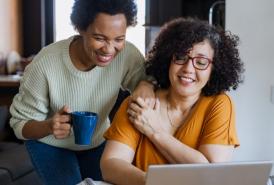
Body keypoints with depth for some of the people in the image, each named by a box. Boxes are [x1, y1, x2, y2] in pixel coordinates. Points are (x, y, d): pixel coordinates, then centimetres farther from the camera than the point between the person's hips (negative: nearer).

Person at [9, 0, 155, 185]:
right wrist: (49, 126, -44)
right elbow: (20, 123, -21)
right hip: (51, 144, -3)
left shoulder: (127, 54, -26)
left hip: (97, 142, 3)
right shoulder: (45, 65, -32)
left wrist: (146, 85, -35)